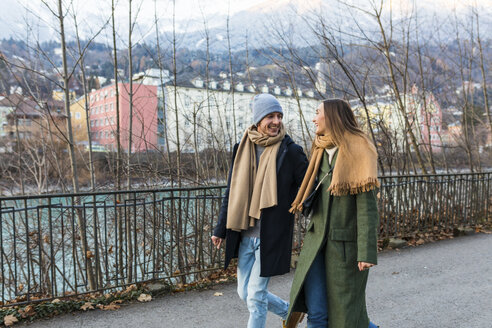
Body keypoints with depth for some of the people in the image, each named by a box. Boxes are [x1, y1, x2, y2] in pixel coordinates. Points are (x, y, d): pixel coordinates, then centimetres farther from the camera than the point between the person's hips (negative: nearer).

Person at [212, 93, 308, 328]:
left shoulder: (290, 152, -8)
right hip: (244, 236, 6)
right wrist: (221, 229, 14)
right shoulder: (242, 149, 5)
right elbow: (231, 192, 12)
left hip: (271, 236, -5)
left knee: (256, 296, 0)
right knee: (245, 293, 15)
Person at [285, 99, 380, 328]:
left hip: (346, 243, -6)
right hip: (317, 240, 6)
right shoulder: (322, 152, 12)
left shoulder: (357, 151, -10)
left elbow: (367, 206, -15)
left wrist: (367, 252, -18)